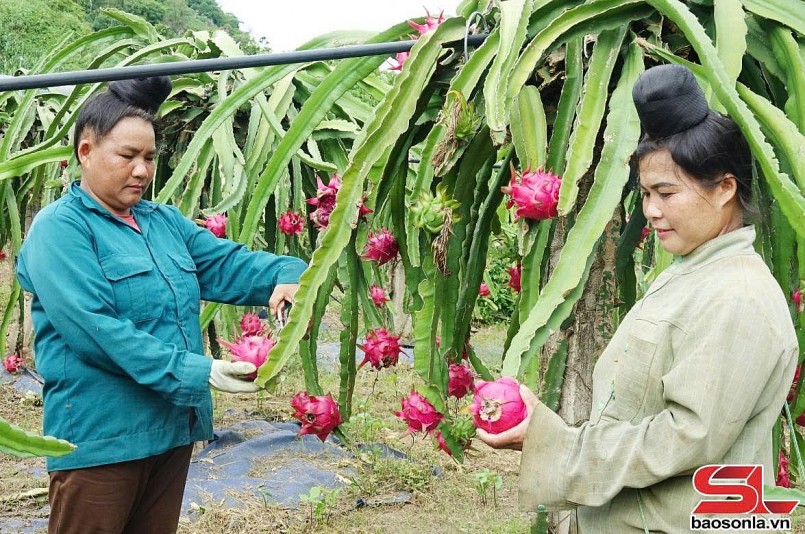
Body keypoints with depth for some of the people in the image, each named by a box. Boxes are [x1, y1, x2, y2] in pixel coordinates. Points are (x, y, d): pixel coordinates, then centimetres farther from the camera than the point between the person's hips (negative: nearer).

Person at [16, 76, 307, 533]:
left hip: (173, 425, 7)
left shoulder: (165, 221, 11)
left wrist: (286, 276, -18)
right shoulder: (60, 228, -12)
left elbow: (230, 262, 5)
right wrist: (195, 372, -27)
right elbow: (95, 329, -23)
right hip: (100, 436, -7)